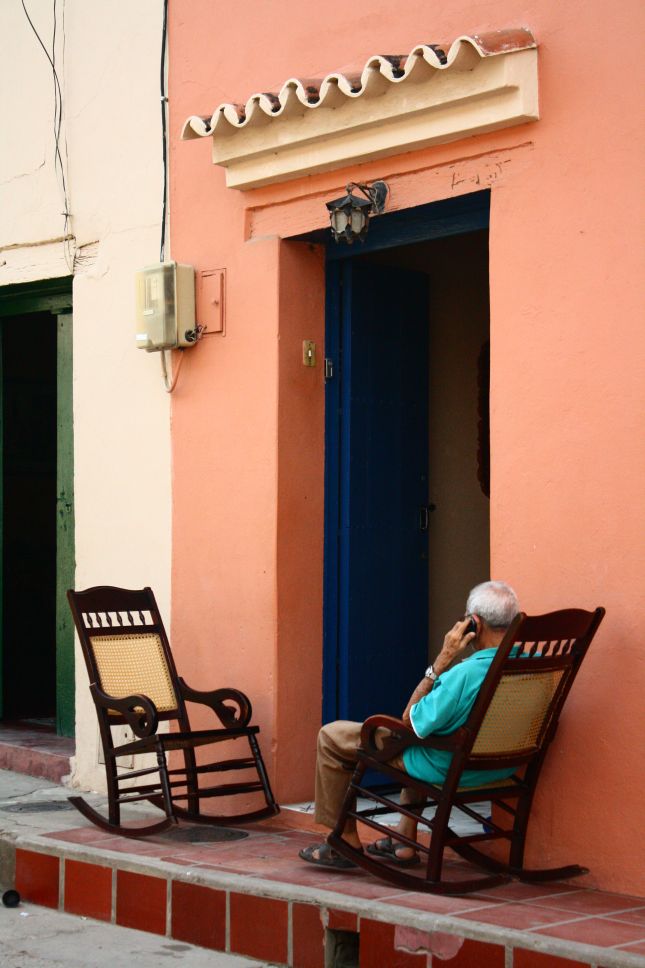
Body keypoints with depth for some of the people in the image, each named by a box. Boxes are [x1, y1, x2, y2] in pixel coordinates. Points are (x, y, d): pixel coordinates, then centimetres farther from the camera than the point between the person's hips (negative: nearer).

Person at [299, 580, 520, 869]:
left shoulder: (465, 674, -34)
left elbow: (409, 721, -19)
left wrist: (442, 660, -20)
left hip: (446, 769, -7)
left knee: (331, 736, 7)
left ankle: (346, 841, 20)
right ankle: (404, 841, 40)